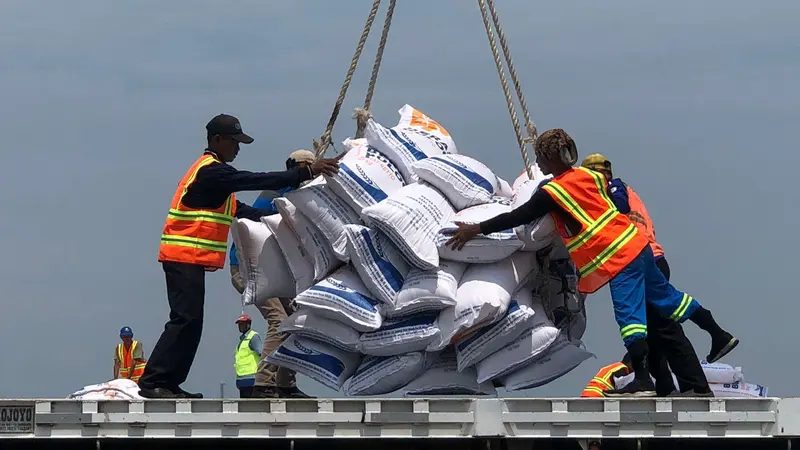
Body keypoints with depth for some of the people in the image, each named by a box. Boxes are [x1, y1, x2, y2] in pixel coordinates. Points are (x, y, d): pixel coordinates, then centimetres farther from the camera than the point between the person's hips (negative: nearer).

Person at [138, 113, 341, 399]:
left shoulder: (214, 172, 22)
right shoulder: (210, 171, -12)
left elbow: (236, 210, 24)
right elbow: (257, 181, -20)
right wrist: (306, 173, -23)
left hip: (188, 258, 11)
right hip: (184, 257, -11)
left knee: (190, 322, 9)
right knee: (185, 320, -15)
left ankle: (168, 384, 9)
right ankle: (153, 383, -18)